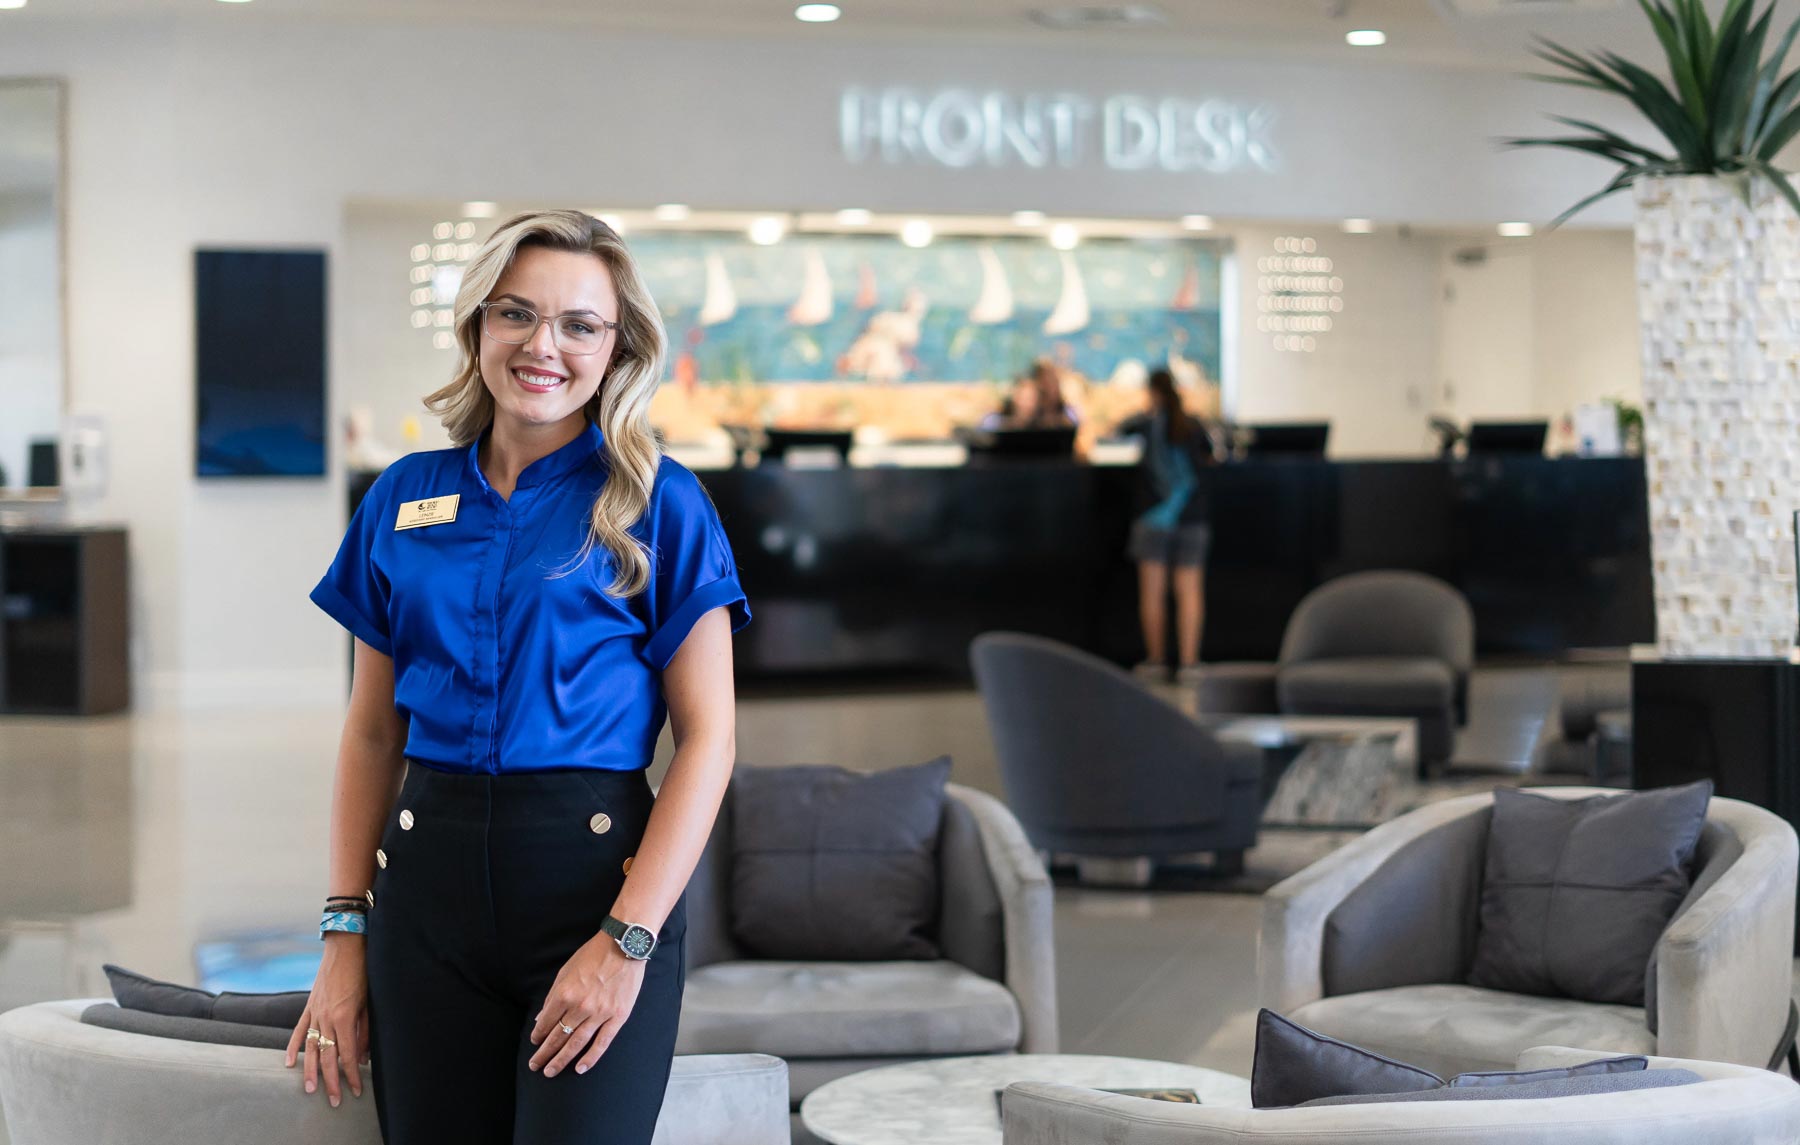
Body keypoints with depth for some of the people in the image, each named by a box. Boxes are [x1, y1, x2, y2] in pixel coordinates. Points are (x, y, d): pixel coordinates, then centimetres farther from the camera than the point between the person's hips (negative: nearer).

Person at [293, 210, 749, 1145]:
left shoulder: (658, 505, -1)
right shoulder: (404, 499, 9)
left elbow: (707, 737, -5)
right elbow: (371, 733, 12)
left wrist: (627, 940, -13)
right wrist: (345, 932, 5)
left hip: (591, 870, -3)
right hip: (429, 875, 3)